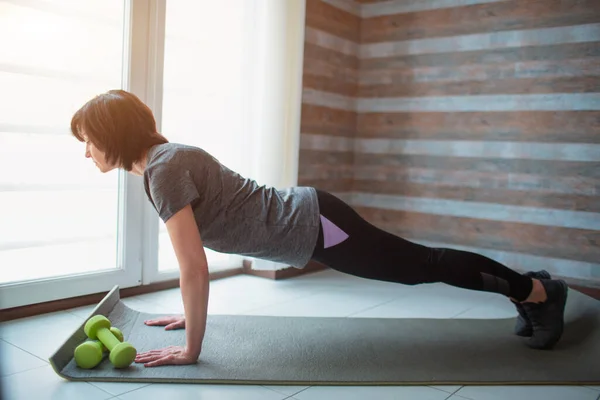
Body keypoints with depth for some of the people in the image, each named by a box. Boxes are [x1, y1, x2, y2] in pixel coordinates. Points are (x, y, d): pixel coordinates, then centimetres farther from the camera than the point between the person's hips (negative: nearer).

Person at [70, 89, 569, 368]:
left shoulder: (165, 167, -23)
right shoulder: (159, 161, 7)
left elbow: (195, 269, -25)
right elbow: (195, 261, 17)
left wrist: (191, 348, -15)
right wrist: (191, 313, 21)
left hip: (314, 226, -8)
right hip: (304, 219, 8)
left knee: (423, 265, 6)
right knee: (419, 265, 18)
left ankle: (540, 292, 26)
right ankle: (527, 287, 36)